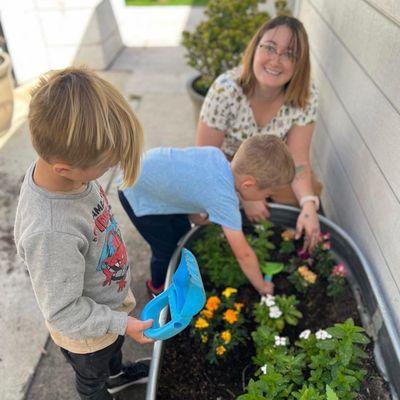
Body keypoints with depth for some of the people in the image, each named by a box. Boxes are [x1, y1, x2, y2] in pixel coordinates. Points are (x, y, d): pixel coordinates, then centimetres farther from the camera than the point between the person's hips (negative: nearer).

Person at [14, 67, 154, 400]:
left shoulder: (59, 169, -23)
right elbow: (64, 312, -31)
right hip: (86, 333, -7)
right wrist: (123, 324, -24)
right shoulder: (51, 233, -47)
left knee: (114, 346, 39)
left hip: (109, 298, 7)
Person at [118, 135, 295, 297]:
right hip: (138, 196, -8)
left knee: (183, 234, 19)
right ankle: (157, 286, 37)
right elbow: (244, 254, -22)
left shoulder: (217, 154, -12)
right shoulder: (224, 200, -31)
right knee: (167, 250, 7)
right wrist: (261, 286, -7)